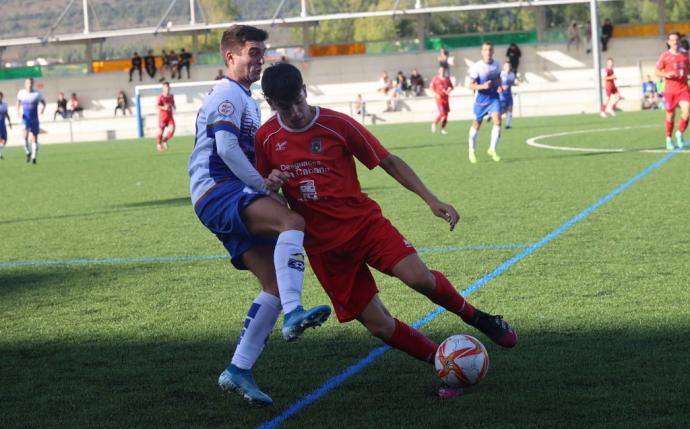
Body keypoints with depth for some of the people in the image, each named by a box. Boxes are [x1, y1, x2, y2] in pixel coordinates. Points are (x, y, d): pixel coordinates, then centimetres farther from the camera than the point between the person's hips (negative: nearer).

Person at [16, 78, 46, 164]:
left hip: (34, 119, 0)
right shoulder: (21, 93, 1)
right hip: (25, 118, 0)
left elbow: (43, 102, 11)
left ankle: (34, 157, 13)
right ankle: (28, 152, -1)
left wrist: (43, 108, -9)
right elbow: (18, 102, 19)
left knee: (34, 138, 2)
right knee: (26, 135, -21)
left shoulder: (37, 94, -4)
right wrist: (18, 111, 4)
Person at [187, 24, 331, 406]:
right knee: (292, 222, -34)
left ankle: (238, 371, 1)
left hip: (233, 201, 10)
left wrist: (265, 186, 19)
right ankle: (293, 313, -47)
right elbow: (226, 147, -18)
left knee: (275, 284, 1)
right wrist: (264, 188, -14)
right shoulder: (229, 94, -5)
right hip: (218, 191, -10)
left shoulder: (243, 99, 28)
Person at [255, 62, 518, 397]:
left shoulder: (336, 124, -8)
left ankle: (477, 318, 2)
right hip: (323, 246, 2)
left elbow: (388, 161, 0)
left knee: (420, 278, -25)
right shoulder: (266, 139, -1)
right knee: (378, 326, -6)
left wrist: (431, 199, -8)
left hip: (363, 222, -2)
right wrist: (270, 184, -12)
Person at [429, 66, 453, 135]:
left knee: (446, 114, 1)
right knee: (442, 113, -15)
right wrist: (435, 94, -17)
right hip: (439, 98, -5)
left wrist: (449, 90, -5)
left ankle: (443, 129, 11)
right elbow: (431, 88, -2)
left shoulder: (447, 79, 9)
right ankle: (434, 123, 9)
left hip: (446, 99, 5)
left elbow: (451, 87, 18)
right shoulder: (435, 79, -3)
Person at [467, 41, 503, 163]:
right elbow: (471, 85, -13)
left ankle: (492, 149, -4)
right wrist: (483, 86, -30)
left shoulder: (497, 64, -1)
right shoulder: (476, 67, -16)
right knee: (476, 126, 9)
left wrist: (499, 86, -2)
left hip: (494, 98, 3)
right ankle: (472, 151, 29)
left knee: (497, 121, -17)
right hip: (481, 99, -3)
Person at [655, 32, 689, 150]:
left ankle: (680, 134, 5)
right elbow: (657, 72, 1)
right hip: (670, 90, -2)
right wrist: (666, 74, -18)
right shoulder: (665, 56, -3)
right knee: (670, 115, 5)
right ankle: (669, 139, 23)